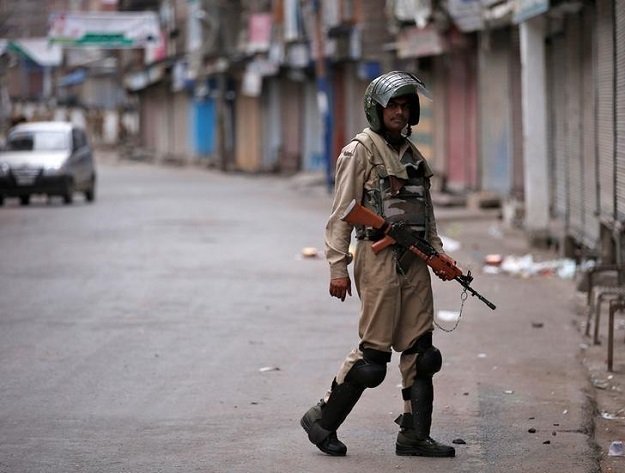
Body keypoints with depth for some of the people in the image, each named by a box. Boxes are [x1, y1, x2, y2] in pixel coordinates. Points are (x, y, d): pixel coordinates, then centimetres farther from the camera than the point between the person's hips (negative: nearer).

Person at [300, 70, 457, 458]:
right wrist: (338, 268, -13)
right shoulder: (360, 152, -5)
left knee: (421, 351, 4)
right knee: (374, 353, -6)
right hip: (378, 256, -7)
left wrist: (439, 254, 11)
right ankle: (322, 420, 8)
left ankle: (415, 436, 10)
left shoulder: (413, 154, 16)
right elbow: (342, 215, -8)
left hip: (414, 262, 7)